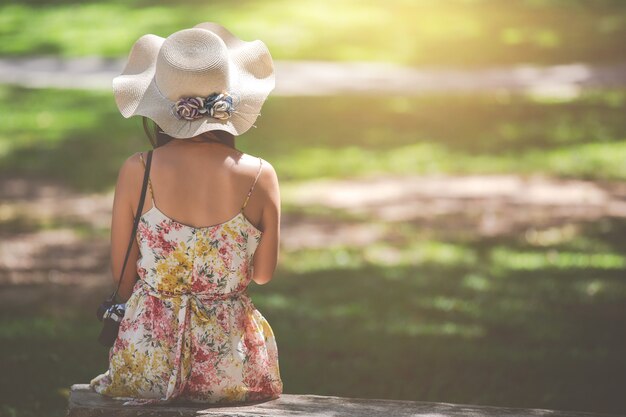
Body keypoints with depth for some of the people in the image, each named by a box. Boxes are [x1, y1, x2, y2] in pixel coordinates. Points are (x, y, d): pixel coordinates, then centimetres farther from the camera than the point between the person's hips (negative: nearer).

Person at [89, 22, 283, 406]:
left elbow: (123, 280, 0)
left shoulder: (138, 172, -9)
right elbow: (263, 274, 6)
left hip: (147, 364, 0)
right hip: (234, 371, 0)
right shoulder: (260, 176, -8)